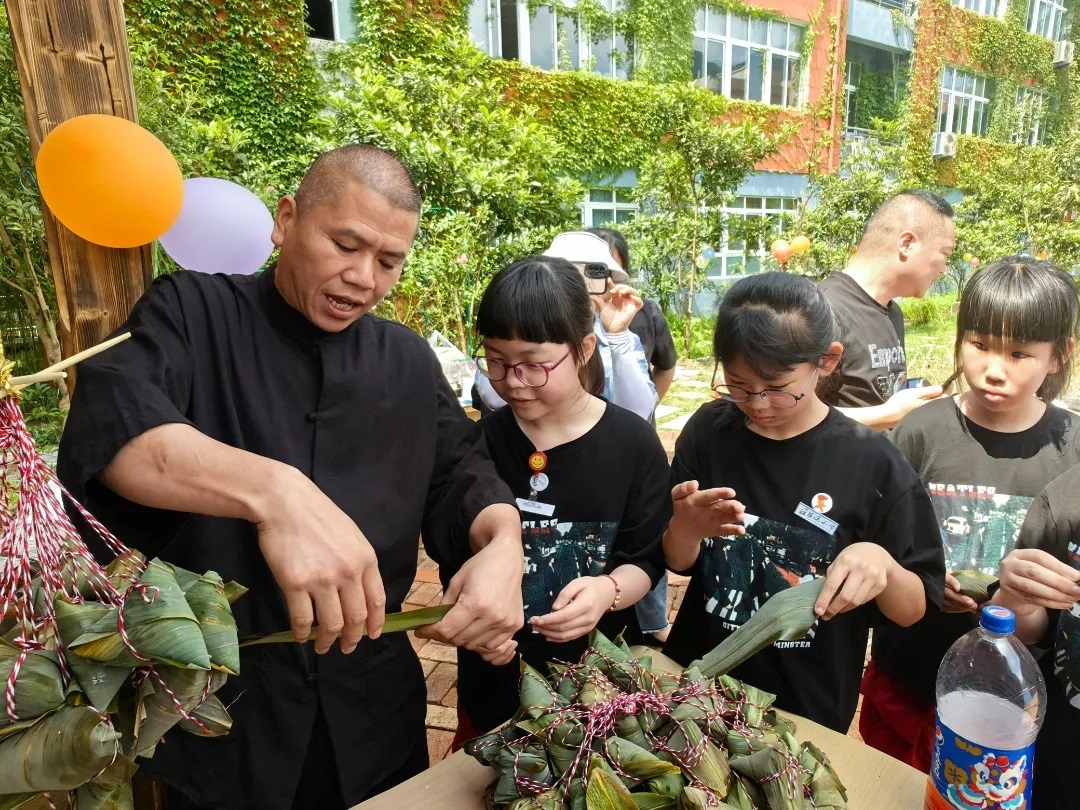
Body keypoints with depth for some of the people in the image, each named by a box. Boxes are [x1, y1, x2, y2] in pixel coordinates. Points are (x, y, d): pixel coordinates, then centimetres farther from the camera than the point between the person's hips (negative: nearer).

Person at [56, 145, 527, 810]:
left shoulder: (409, 360, 4)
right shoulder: (191, 312, -9)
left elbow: (460, 471, 1)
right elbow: (109, 423, -26)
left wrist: (504, 544, -22)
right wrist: (272, 490, -44)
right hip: (214, 709, -3)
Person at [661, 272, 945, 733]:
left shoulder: (871, 463, -16)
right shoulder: (708, 432, -9)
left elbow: (915, 609, -9)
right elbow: (679, 563, -1)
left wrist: (881, 564, -29)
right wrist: (686, 528, -23)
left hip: (809, 710, -2)